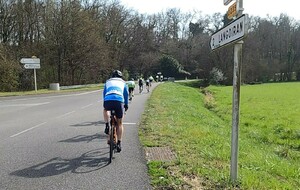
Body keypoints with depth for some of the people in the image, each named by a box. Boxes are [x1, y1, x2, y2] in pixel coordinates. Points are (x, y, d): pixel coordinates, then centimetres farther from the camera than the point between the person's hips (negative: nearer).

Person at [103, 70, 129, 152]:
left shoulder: (108, 81, 31)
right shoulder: (123, 82, 28)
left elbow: (104, 93, 35)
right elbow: (126, 94, 25)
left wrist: (104, 104, 46)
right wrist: (126, 105, 36)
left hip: (108, 101, 1)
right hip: (119, 101, -1)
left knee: (105, 110, 38)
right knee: (119, 123, 15)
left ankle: (107, 126, 18)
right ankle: (119, 144, 13)